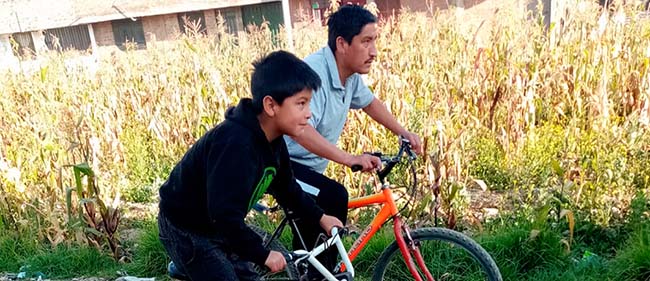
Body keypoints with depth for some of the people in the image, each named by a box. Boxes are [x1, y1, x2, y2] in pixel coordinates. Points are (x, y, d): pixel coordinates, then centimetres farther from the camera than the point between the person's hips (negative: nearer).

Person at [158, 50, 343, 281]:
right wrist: (263, 255, -26)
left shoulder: (272, 140, -6)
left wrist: (320, 218, 12)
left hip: (217, 226, 9)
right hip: (186, 229, -9)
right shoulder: (235, 143, -35)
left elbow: (286, 188, 11)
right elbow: (225, 214, -36)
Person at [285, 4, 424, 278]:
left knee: (312, 224, 18)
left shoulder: (350, 73, -3)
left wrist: (404, 133, 7)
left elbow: (369, 102, 16)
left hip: (307, 165, 9)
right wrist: (351, 159, -46)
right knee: (334, 198, -26)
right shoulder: (313, 73, -30)